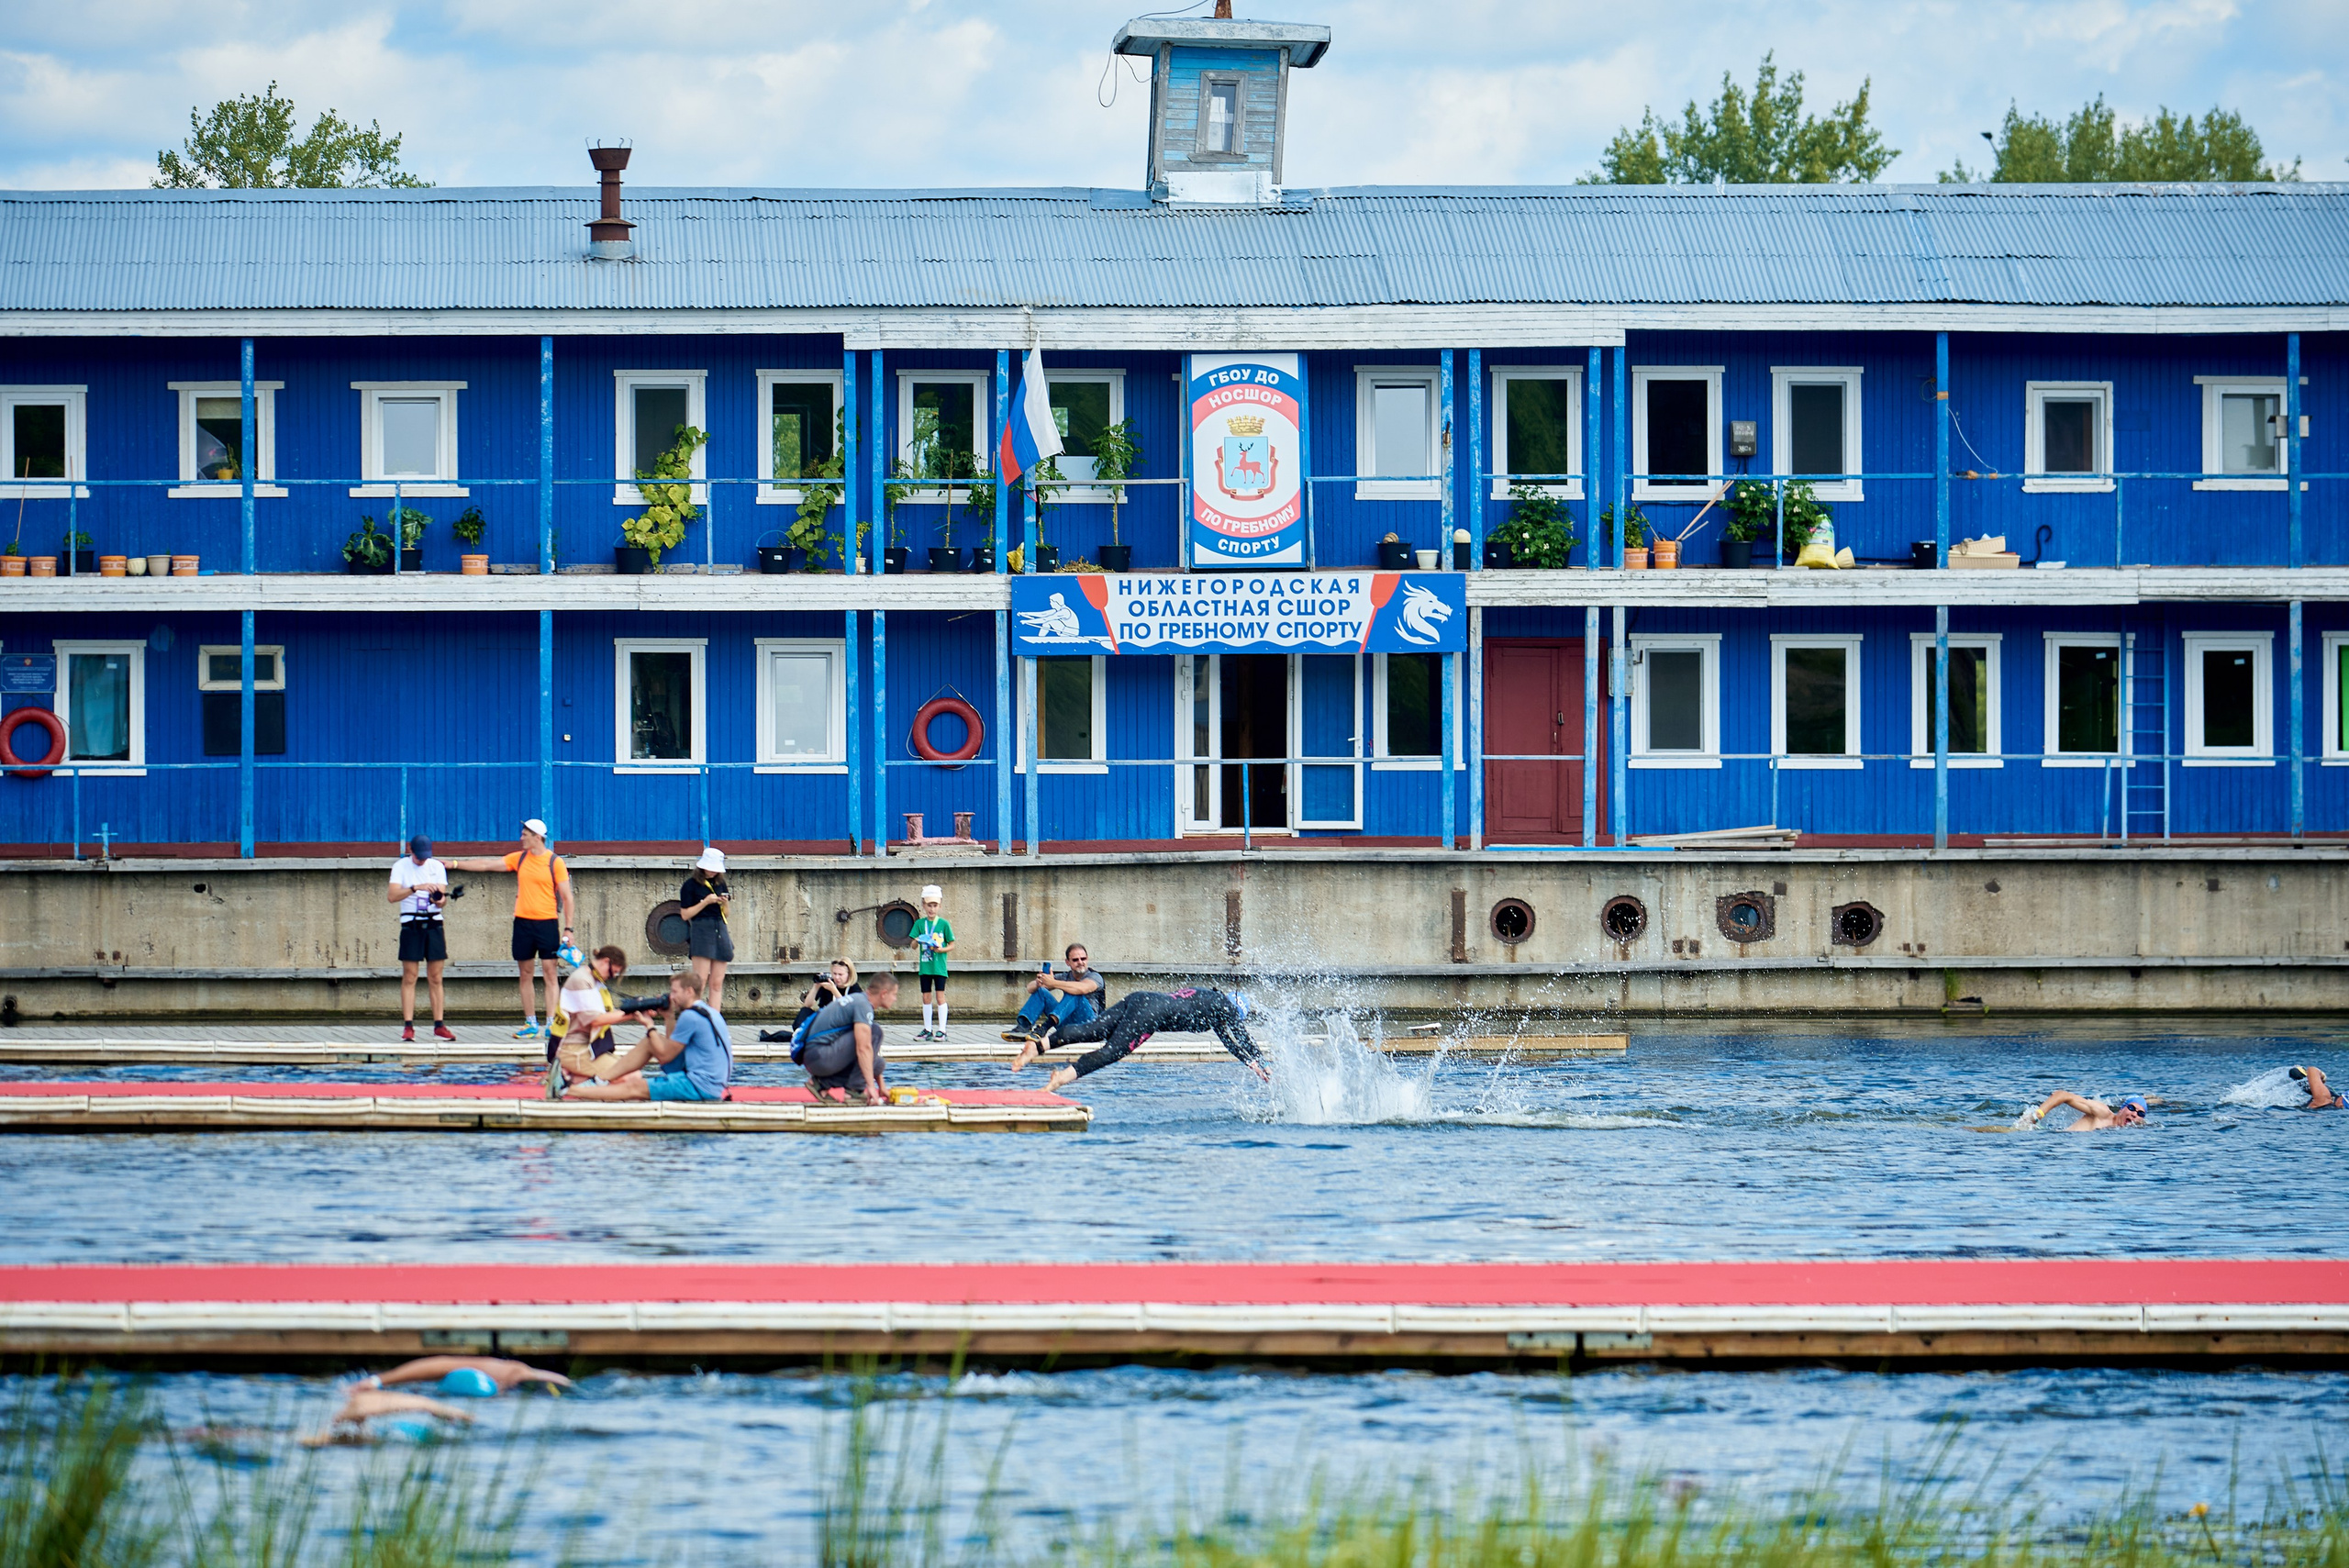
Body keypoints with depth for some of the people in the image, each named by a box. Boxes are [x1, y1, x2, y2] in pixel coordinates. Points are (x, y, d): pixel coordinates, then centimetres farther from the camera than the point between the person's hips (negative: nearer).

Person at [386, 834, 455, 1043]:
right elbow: (391, 896, -13)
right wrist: (416, 888, -24)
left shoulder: (437, 867, 8)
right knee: (409, 977, -5)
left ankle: (439, 1026, 3)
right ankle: (408, 1027, -6)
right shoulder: (401, 867, 0)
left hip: (434, 924, 2)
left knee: (436, 978, 2)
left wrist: (440, 900, -21)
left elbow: (443, 898, 3)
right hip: (411, 924, -2)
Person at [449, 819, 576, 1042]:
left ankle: (551, 1024, -7)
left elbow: (566, 897, -3)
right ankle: (531, 1024, 10)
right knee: (524, 974, 5)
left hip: (547, 923, -5)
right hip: (523, 921, 5)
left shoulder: (555, 862, -4)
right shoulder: (519, 858, 9)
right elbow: (487, 865, 12)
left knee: (549, 971, -7)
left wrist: (568, 929, -8)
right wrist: (455, 864, 9)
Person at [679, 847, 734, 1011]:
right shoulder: (691, 885, 0)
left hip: (720, 931, 5)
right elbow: (685, 914, -4)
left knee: (717, 983, 2)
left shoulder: (720, 884, 15)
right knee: (701, 980, -13)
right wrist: (706, 902, -12)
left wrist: (724, 903, 0)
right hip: (701, 931, -5)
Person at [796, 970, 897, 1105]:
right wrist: (871, 1087, -25)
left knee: (877, 1064, 12)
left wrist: (882, 1086, 26)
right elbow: (863, 1049, -23)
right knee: (874, 1031, -14)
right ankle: (854, 1089, -14)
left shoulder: (857, 999, 19)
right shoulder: (863, 1005, -12)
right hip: (820, 1057, -10)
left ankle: (823, 1083, 6)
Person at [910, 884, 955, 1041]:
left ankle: (942, 1030, -3)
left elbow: (952, 945, 4)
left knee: (940, 995, -5)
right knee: (926, 997, 6)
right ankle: (927, 1030, 14)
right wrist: (917, 941, -17)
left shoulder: (944, 924, 1)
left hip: (939, 966, -3)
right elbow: (913, 946, 5)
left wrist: (941, 949, -15)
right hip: (925, 966, 3)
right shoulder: (920, 924, 7)